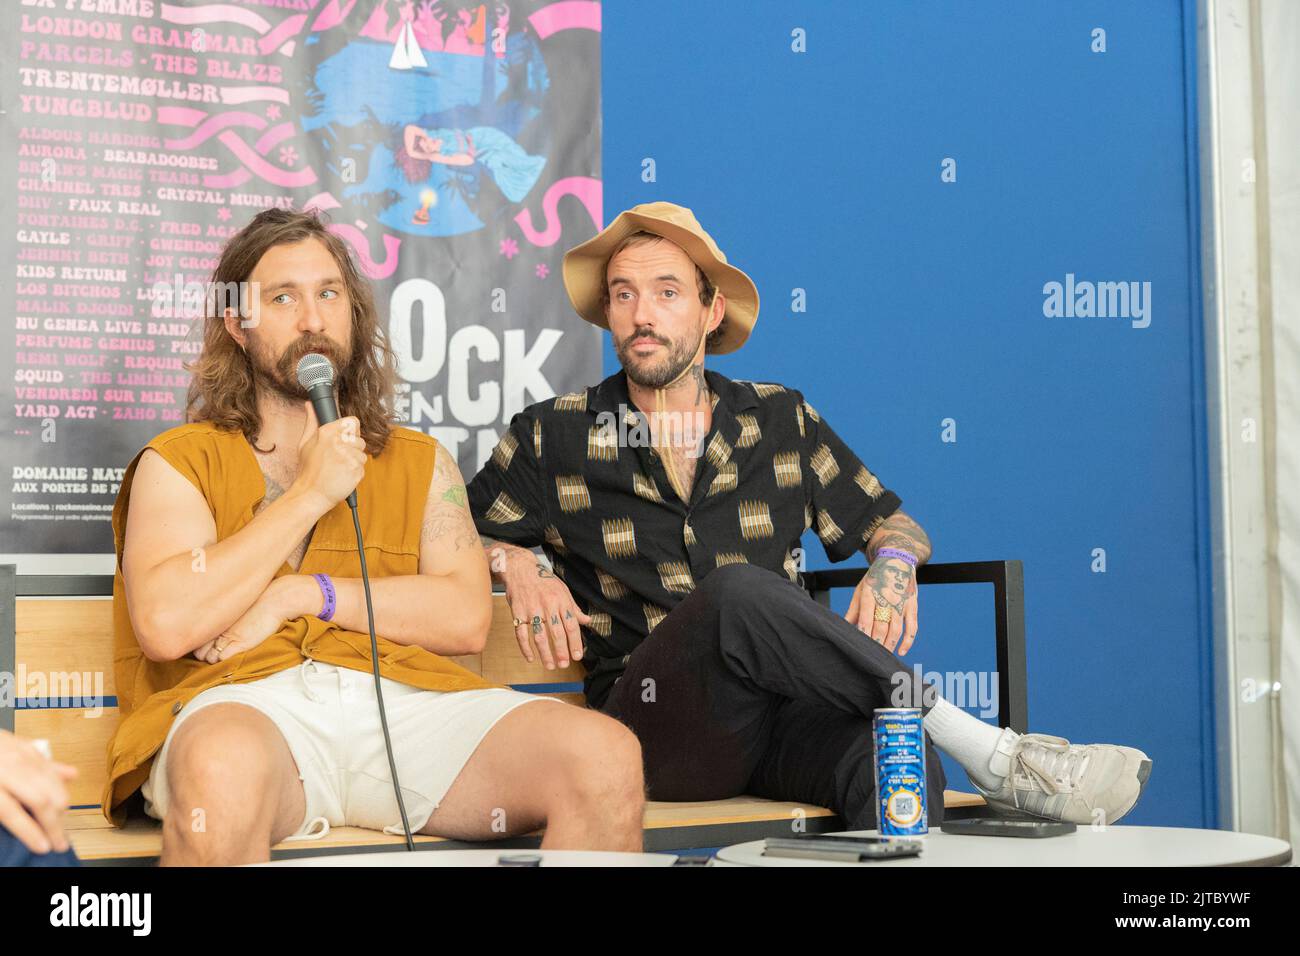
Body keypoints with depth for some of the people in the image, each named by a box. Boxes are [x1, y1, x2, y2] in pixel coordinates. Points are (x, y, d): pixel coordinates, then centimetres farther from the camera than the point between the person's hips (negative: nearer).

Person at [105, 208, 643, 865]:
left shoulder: (419, 462, 25)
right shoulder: (179, 462, 16)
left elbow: (466, 618, 8)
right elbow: (166, 623, -4)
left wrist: (300, 595, -2)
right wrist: (310, 495, 1)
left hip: (398, 701, 3)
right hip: (243, 702, -3)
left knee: (605, 756, -24)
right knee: (225, 766, -43)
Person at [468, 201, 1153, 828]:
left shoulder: (781, 420, 16)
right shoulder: (551, 439, 10)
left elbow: (890, 522, 25)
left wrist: (893, 564, 1)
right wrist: (517, 566, -2)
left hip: (786, 722, 2)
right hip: (651, 728, -1)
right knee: (740, 592, -35)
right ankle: (988, 752, -30)